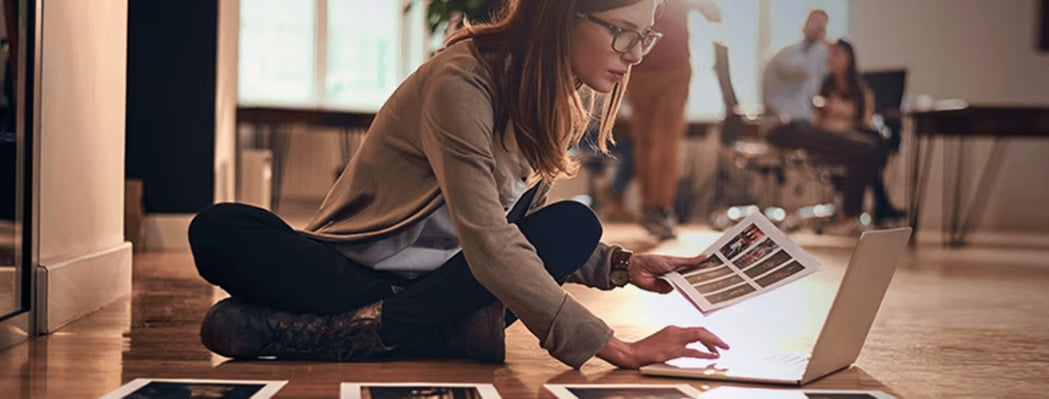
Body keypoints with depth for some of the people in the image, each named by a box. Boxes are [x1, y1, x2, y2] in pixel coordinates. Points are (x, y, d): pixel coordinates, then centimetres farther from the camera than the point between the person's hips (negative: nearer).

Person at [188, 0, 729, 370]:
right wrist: (617, 349, -34)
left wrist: (622, 266, -7)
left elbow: (527, 238, 10)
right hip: (355, 267, -6)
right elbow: (488, 245, -31)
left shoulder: (557, 108, 3)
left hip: (450, 281, 7)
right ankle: (452, 334, -33)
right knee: (221, 232, -31)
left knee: (574, 227, -22)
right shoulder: (461, 81, -22)